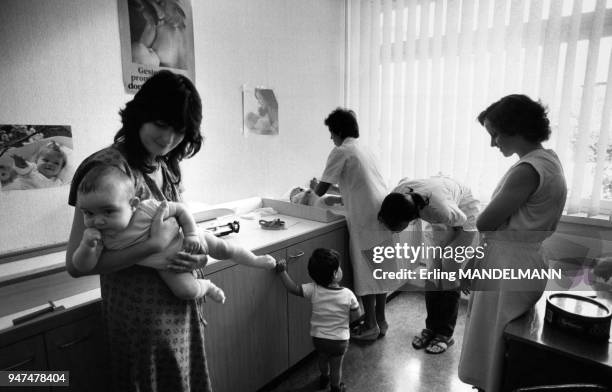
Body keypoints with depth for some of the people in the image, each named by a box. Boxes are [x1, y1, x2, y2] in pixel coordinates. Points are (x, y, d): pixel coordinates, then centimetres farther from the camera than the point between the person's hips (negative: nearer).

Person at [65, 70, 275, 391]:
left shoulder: (167, 165, 5)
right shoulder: (107, 167, -18)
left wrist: (199, 254, -4)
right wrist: (155, 244, -28)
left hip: (181, 308, 7)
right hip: (141, 314, -7)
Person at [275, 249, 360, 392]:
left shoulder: (313, 290, -22)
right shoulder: (348, 294, -22)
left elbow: (293, 288, -15)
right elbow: (355, 317, -12)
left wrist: (282, 271, -8)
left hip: (318, 337, 3)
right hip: (340, 340, -2)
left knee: (322, 359, 32)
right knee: (336, 366, 22)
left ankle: (324, 378, 57)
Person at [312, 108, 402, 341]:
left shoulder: (341, 151, -6)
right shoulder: (364, 150, 19)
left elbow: (321, 191, -5)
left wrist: (314, 185, 17)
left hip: (366, 219, -8)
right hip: (384, 214, 8)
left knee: (365, 272, 3)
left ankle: (370, 327, 14)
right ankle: (380, 320, 28)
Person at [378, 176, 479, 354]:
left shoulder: (441, 210, -45)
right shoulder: (398, 193, -30)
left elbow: (461, 220, -22)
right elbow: (404, 179, -5)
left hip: (463, 219, -5)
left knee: (449, 278, -4)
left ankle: (446, 334, 12)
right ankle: (432, 327, 19)